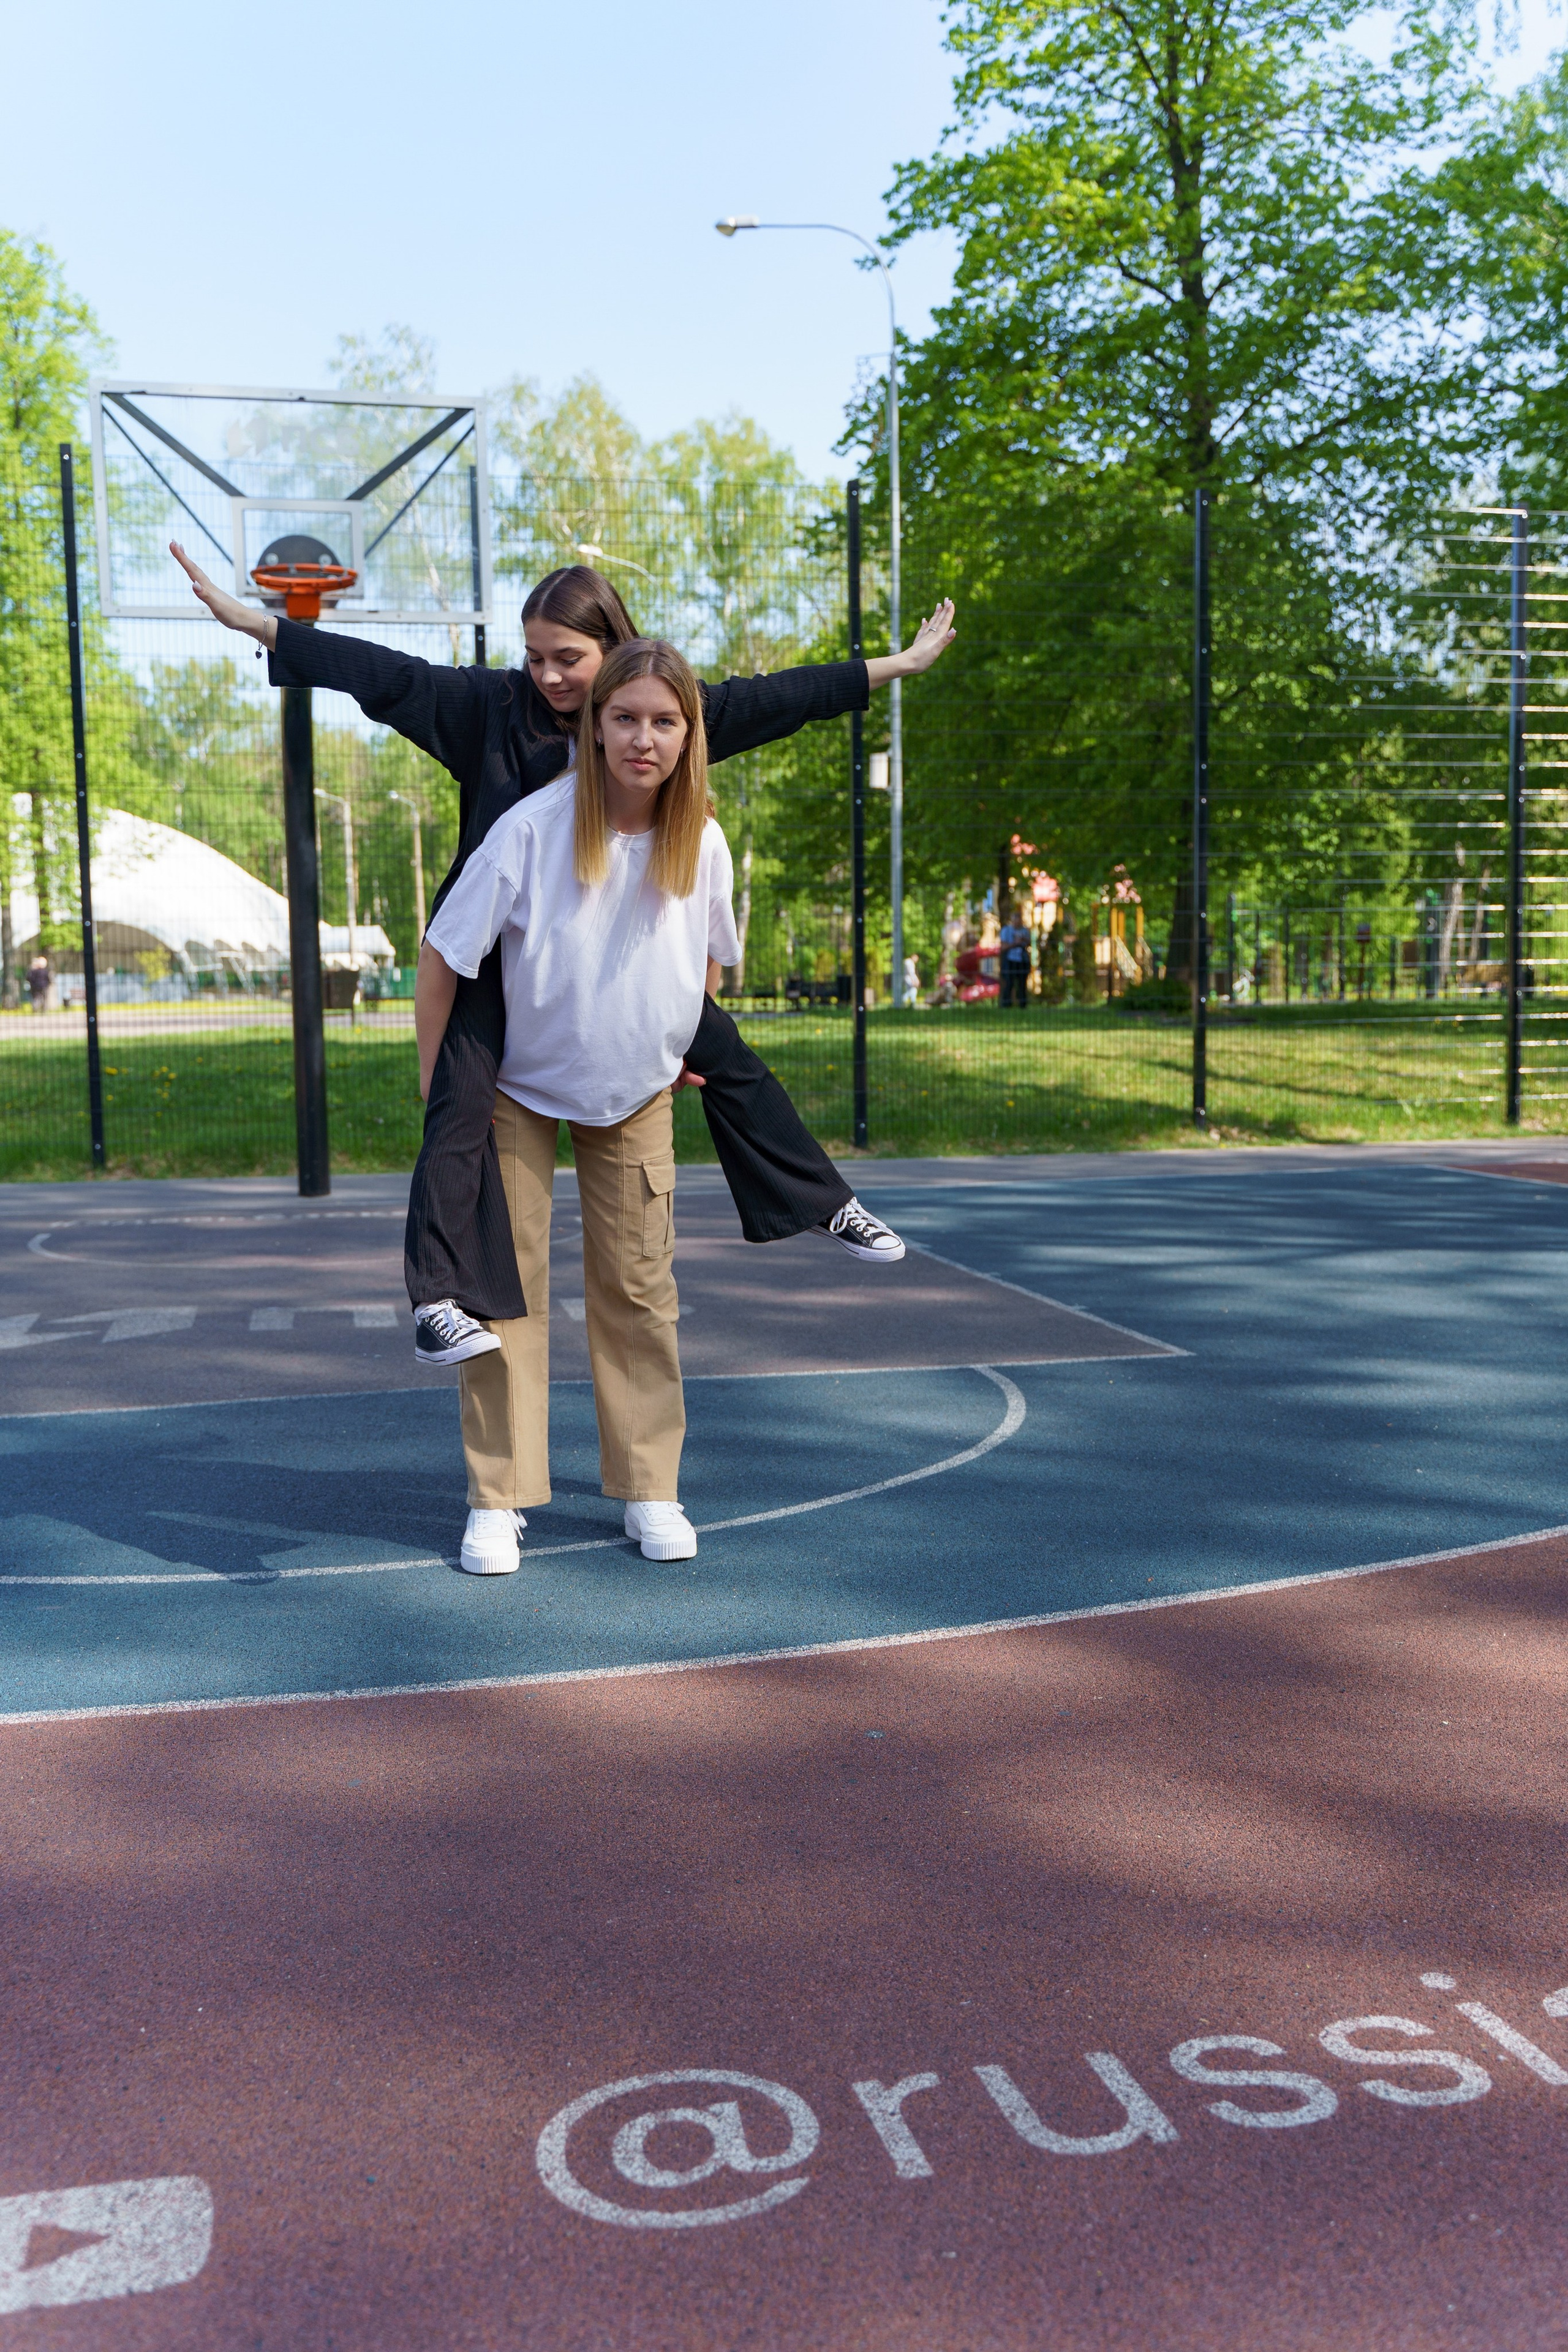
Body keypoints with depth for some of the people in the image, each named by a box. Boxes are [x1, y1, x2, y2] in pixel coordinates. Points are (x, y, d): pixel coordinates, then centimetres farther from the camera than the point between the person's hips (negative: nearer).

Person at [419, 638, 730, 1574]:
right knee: (506, 1283, -2)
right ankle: (498, 1498, 9)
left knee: (638, 1287, 6)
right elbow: (443, 956, -16)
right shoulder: (533, 828, -25)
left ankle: (651, 1489, 18)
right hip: (517, 1088, -3)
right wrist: (436, 1089, -14)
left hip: (636, 1095, 3)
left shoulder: (702, 842, -14)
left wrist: (684, 1051, 12)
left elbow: (710, 955, 8)